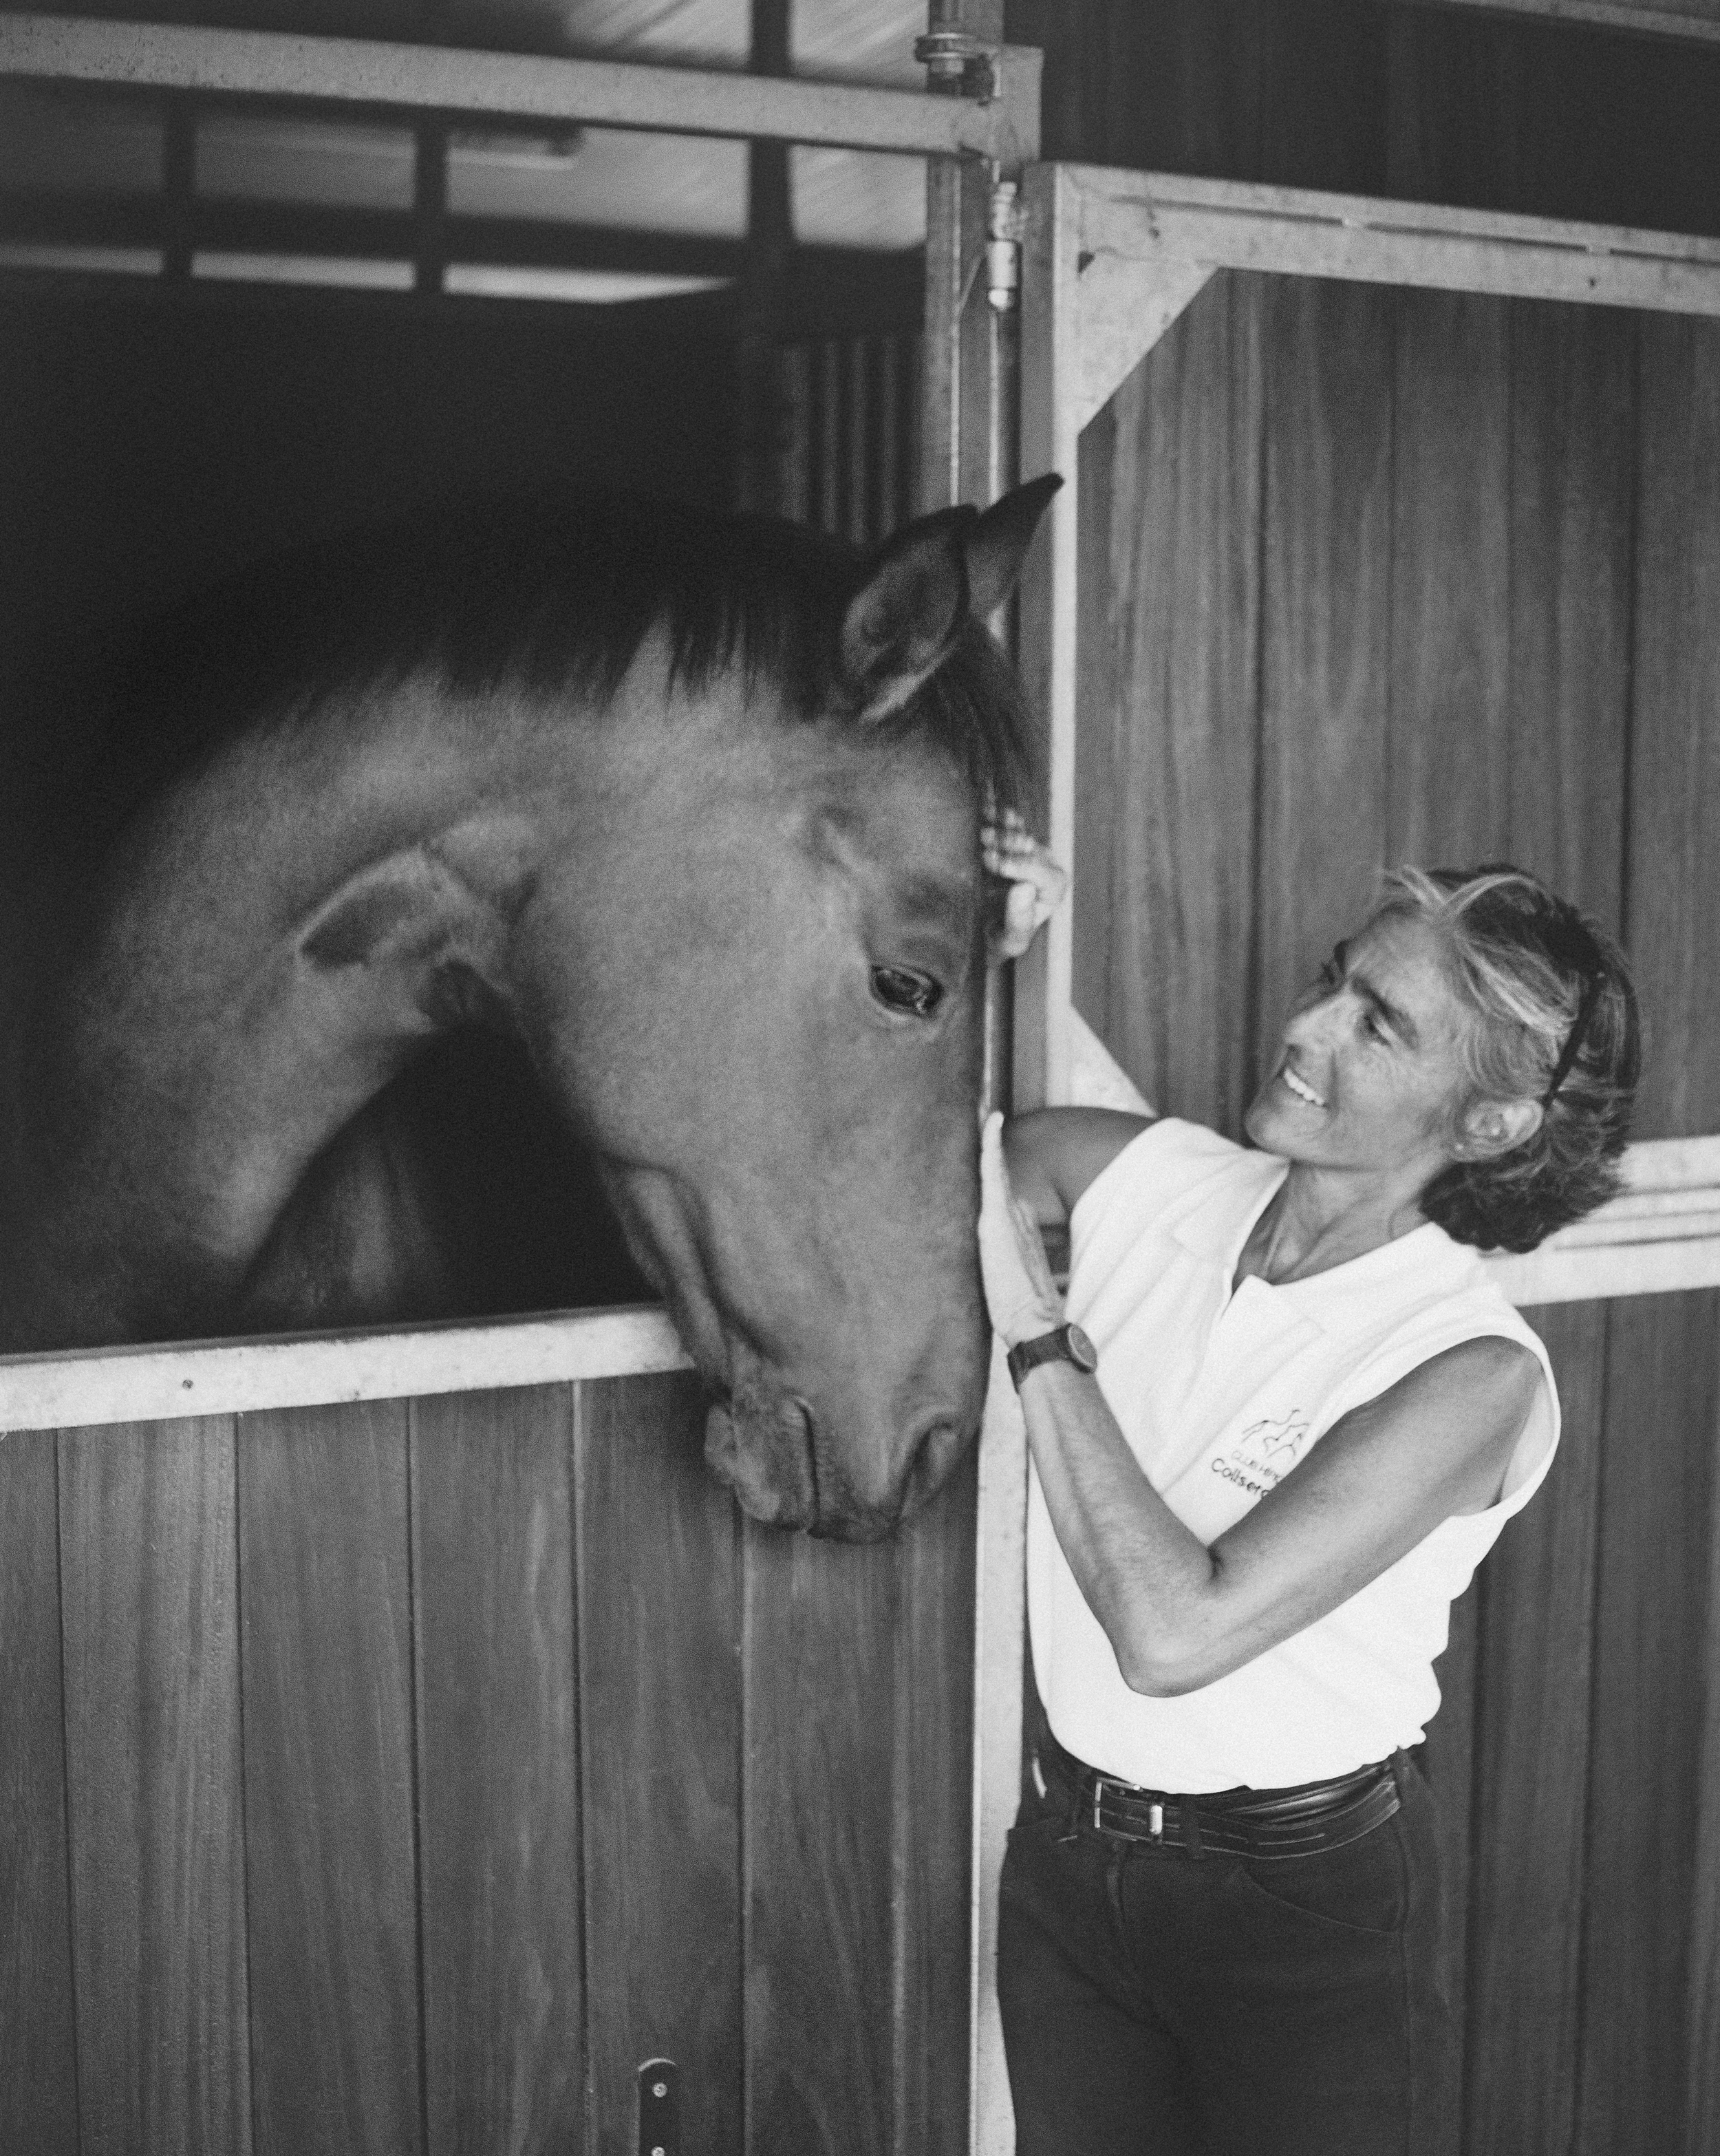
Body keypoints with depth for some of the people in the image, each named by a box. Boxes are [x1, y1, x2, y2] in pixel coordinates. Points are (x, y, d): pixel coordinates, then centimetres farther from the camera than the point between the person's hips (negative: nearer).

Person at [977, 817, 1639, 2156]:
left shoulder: (1473, 1373, -21)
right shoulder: (1152, 1179, -7)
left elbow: (1175, 1633, -29)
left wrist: (1031, 1314, -25)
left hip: (1307, 1899, -5)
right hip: (1067, 1853, 5)